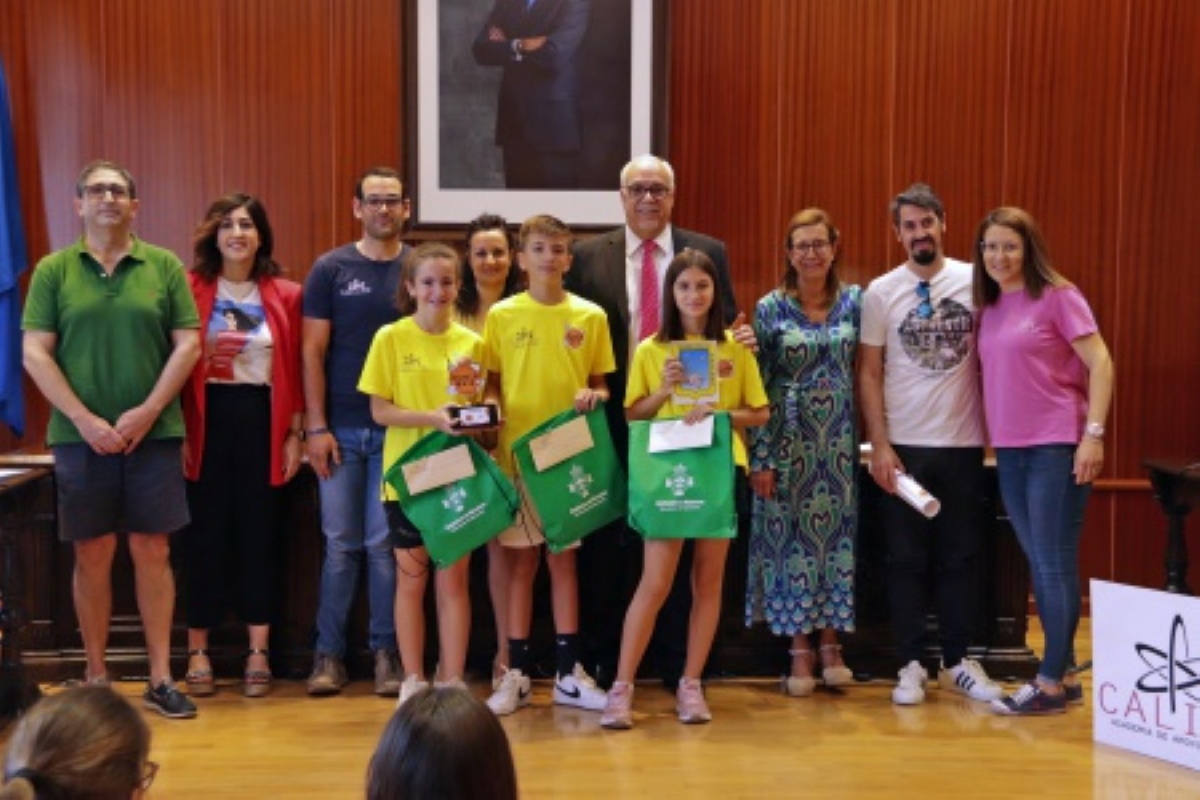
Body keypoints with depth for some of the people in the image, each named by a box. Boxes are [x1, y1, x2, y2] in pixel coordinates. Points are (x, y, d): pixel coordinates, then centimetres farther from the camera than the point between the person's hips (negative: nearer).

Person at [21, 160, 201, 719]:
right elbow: (35, 354, -1)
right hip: (81, 435, 0)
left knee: (153, 552, 3)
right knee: (92, 554, 7)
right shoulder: (53, 270, 4)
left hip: (154, 432, 0)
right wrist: (84, 420, -10)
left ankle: (160, 679, 11)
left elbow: (188, 344, 1)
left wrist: (148, 411, -10)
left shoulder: (164, 266, 4)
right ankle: (96, 678, 18)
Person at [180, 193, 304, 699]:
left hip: (262, 420, 1)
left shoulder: (285, 295, 4)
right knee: (205, 533, 5)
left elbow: (293, 369, 4)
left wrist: (295, 433, 0)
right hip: (206, 419, -1)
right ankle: (198, 651, 17)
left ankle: (258, 653, 16)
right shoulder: (190, 288, 0)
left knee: (259, 534, 7)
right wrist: (176, 428, -7)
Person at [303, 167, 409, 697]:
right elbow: (313, 352, 1)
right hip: (341, 429, 0)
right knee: (339, 544, 4)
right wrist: (315, 427, -5)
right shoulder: (330, 269, 2)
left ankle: (386, 653, 13)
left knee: (385, 544, 4)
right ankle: (329, 654, 13)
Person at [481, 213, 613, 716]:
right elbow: (491, 383, 6)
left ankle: (568, 673, 15)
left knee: (563, 559, 8)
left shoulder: (590, 316, 2)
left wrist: (594, 396, -14)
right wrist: (489, 408, -14)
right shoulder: (502, 315, 1)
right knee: (521, 561, 5)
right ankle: (516, 674, 13)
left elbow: (601, 384, 8)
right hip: (517, 452, 0)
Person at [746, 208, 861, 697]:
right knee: (790, 537, 2)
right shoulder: (770, 309, -3)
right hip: (788, 440, -2)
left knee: (837, 533, 6)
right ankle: (800, 651, 13)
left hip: (839, 441, 2)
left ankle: (831, 643, 19)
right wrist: (760, 457, -8)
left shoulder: (854, 301, 4)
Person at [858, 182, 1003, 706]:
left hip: (963, 444, 1)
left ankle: (956, 662, 22)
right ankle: (911, 665, 16)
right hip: (904, 446, -1)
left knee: (961, 557, 9)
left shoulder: (974, 282, 1)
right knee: (906, 560, 6)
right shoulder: (881, 292, 0)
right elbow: (869, 374, 0)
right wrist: (879, 445, -7)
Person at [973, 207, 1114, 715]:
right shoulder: (989, 307, 12)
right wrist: (990, 437, 8)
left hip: (1056, 447, -7)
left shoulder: (1056, 296, -6)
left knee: (1055, 565, -2)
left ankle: (1051, 683, 5)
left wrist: (1093, 433, -16)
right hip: (1009, 450, 7)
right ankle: (1065, 674, 21)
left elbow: (1100, 363, -10)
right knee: (1039, 566, 11)